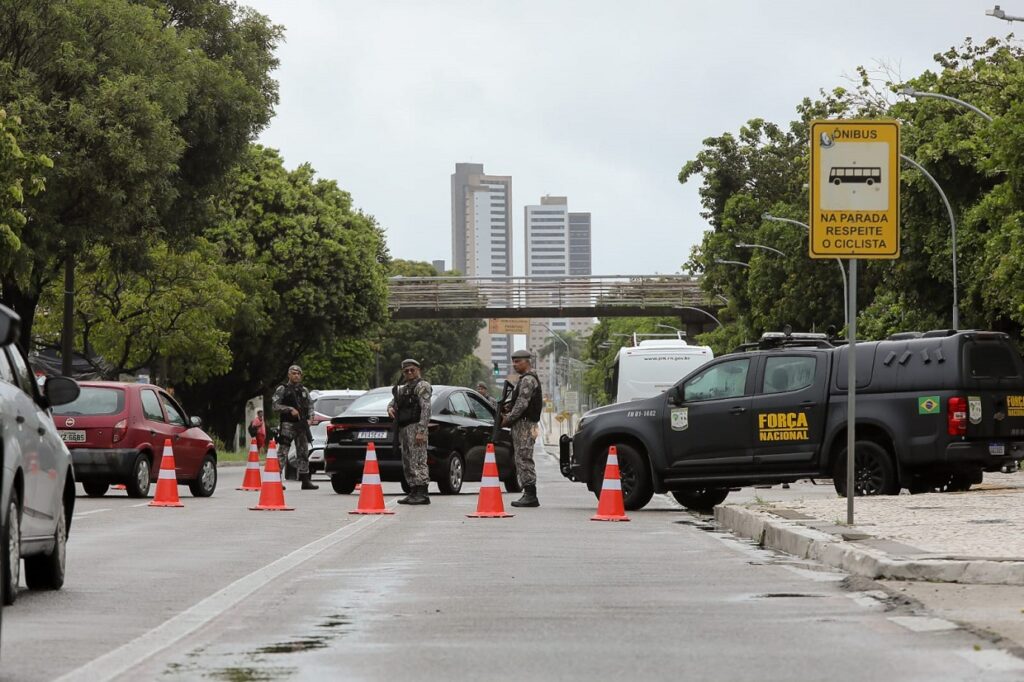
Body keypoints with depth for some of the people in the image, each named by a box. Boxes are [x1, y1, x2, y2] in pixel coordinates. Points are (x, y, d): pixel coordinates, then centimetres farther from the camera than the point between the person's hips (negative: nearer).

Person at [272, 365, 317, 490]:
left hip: (302, 425, 6)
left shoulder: (304, 390, 16)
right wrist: (290, 409, -20)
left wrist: (309, 419, 5)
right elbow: (276, 406, -9)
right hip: (287, 424, -6)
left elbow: (309, 407, 22)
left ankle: (305, 481, 13)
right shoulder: (282, 389, 0)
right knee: (282, 453, -10)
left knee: (303, 453, 8)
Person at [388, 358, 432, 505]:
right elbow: (394, 401, 30)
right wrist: (390, 408, 3)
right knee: (407, 463, 10)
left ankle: (422, 494, -18)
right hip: (403, 428, 10)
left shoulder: (422, 386, -5)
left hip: (415, 427, -9)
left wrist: (421, 431, -22)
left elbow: (426, 409, -14)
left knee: (418, 461, -14)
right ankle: (413, 493, 14)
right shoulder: (403, 387, 22)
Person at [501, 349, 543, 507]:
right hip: (522, 424, 11)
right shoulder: (525, 379, 22)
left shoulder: (528, 380, -12)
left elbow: (522, 403, -20)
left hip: (524, 424, -11)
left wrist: (509, 418, -14)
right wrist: (508, 416, 13)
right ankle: (529, 495, 12)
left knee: (524, 459, -12)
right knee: (522, 459, 11)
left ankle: (530, 495, -15)